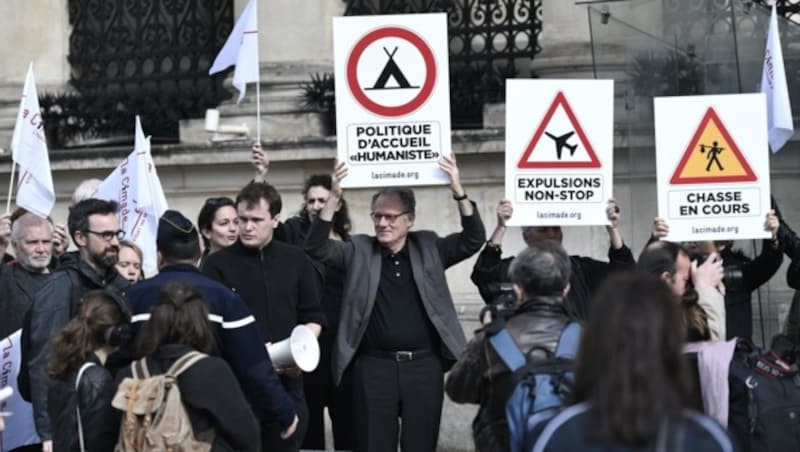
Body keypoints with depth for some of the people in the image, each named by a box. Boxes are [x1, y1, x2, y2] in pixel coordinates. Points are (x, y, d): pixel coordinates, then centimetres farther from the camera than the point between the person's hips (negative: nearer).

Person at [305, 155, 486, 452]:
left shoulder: (429, 247, 6)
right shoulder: (359, 250, 4)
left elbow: (474, 240, -2)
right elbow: (316, 248, -8)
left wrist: (458, 191, -16)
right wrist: (334, 197, -20)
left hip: (424, 365, 1)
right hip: (374, 366, -1)